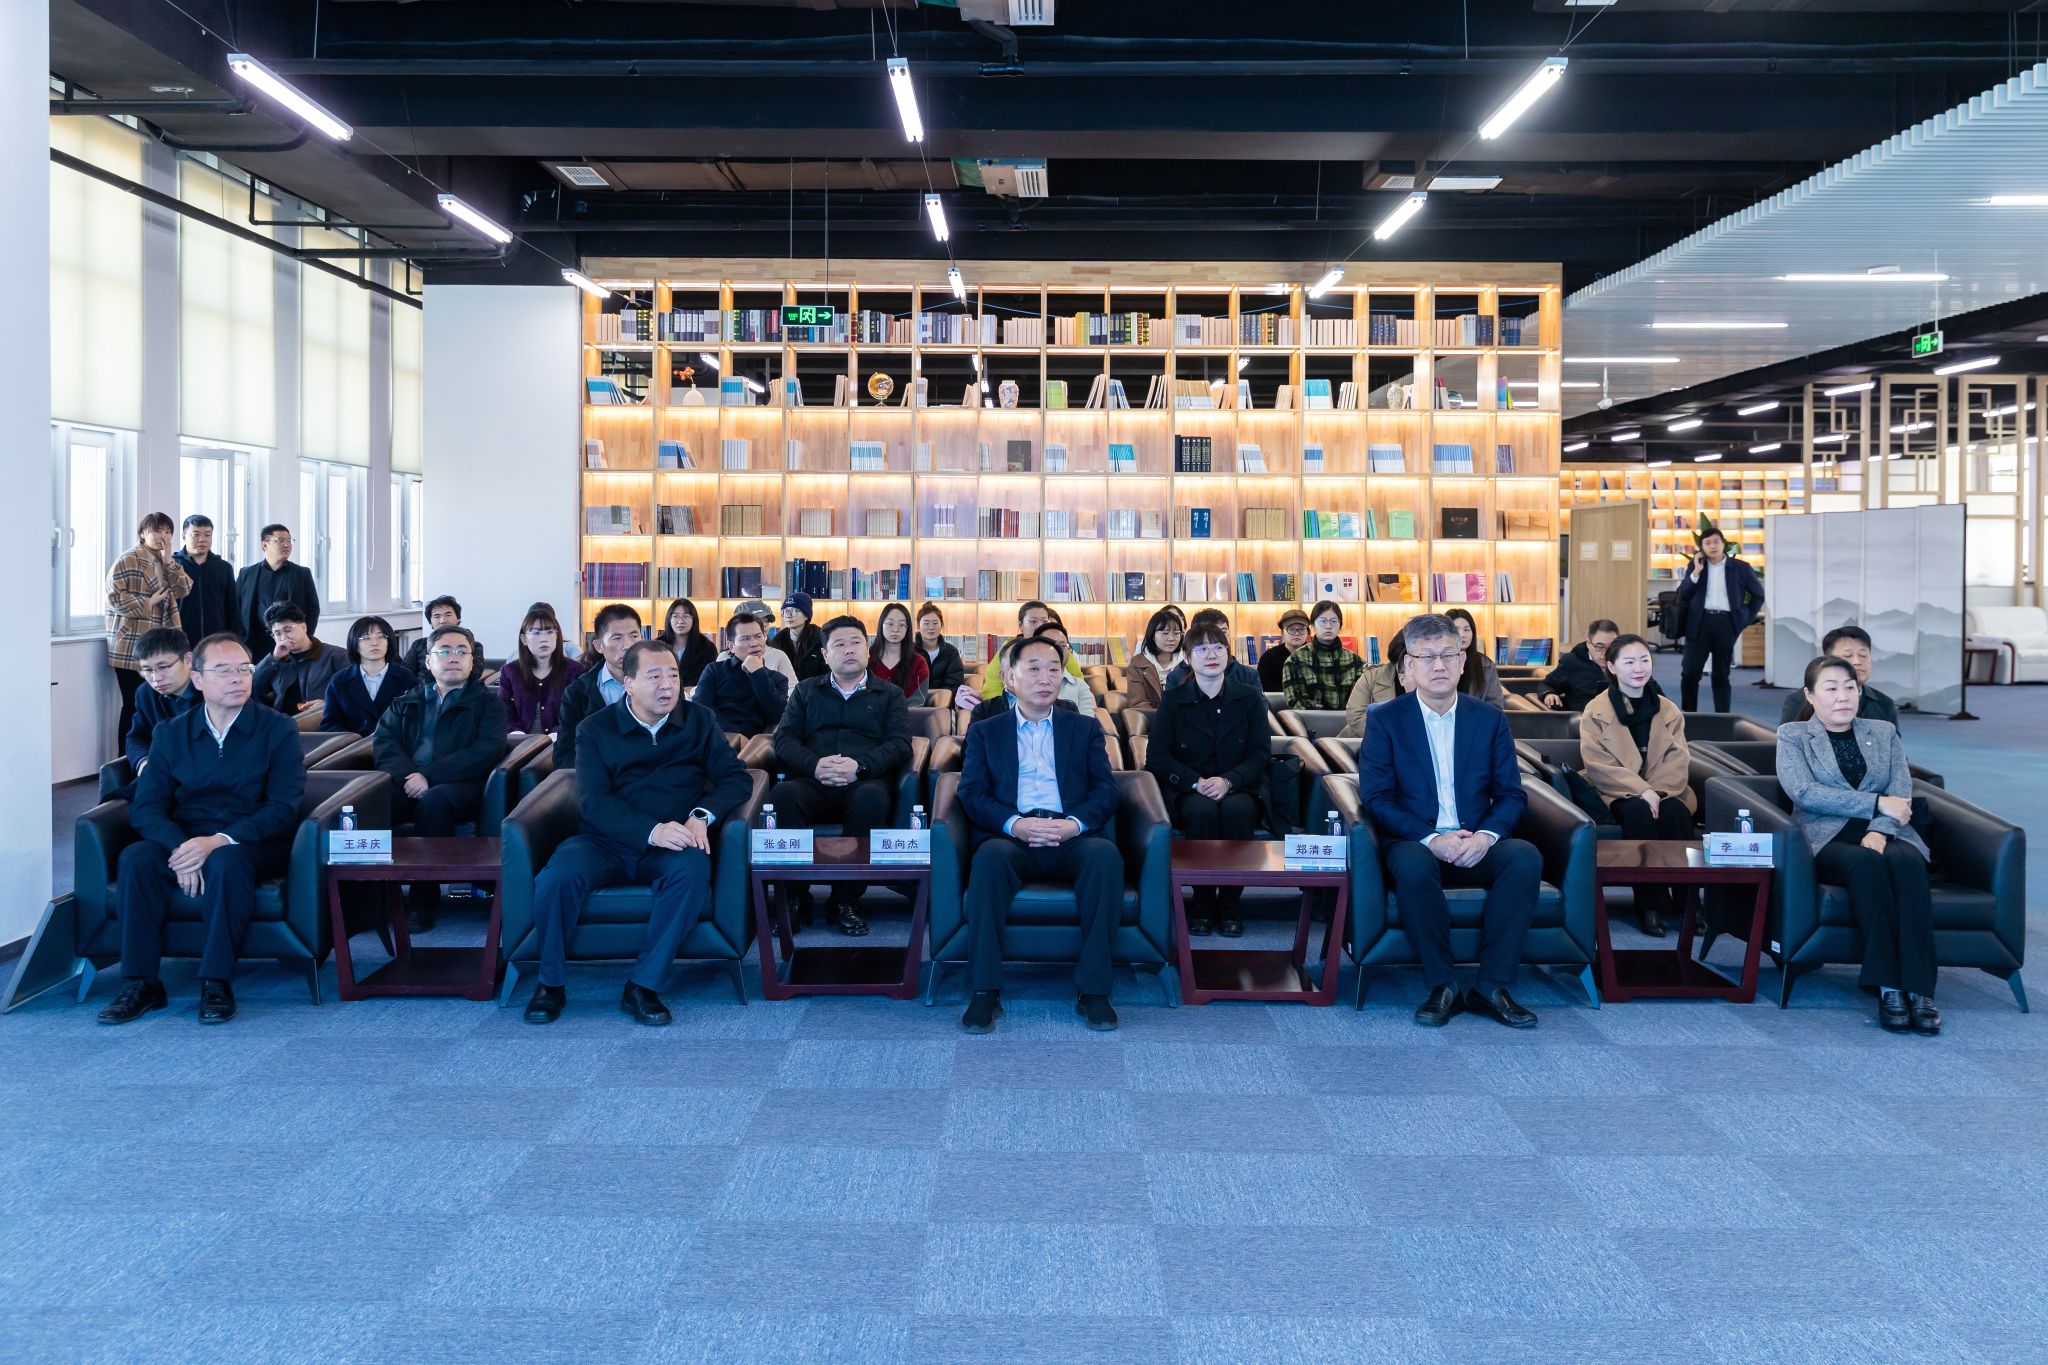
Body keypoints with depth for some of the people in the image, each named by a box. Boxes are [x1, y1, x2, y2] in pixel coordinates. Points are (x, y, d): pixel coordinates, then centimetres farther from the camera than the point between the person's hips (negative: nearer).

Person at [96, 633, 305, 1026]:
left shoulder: (277, 729, 1)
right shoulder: (171, 734, 10)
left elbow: (284, 807, -8)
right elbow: (146, 806, 0)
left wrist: (220, 841, -23)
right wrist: (180, 847, -21)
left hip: (253, 844, -3)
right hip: (183, 842, 3)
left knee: (227, 862, -36)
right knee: (135, 858, -27)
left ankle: (216, 983, -27)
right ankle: (141, 983, -21)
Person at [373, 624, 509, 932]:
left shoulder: (487, 704, 14)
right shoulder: (405, 704, 25)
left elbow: (486, 752, -4)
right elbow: (385, 745, 9)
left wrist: (429, 776, -15)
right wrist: (410, 775, -13)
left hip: (459, 787, -3)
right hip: (407, 786, 3)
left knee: (434, 801, -37)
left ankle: (423, 900, -25)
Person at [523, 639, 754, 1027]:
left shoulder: (698, 721, 10)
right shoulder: (596, 729, 5)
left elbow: (737, 777, 4)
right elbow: (593, 802, -7)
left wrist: (702, 816, -16)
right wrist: (651, 831, -24)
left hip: (673, 843, 0)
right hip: (607, 841, 0)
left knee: (693, 871, -35)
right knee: (558, 876, -31)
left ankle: (642, 986, -24)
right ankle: (551, 982, -7)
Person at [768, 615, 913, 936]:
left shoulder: (890, 695, 21)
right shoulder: (806, 690, 26)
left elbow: (899, 744, 7)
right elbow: (784, 739, 13)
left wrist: (860, 765, -14)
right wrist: (815, 765, -10)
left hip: (865, 782, -1)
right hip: (812, 783, 1)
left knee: (872, 798, -38)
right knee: (782, 794, -34)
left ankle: (844, 902, -28)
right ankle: (796, 897, -25)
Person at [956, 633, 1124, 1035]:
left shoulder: (1085, 729, 23)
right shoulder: (985, 732, 20)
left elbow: (1105, 790, 10)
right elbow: (972, 794, 6)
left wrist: (1074, 824, -13)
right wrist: (1015, 824, -15)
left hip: (1073, 837, 1)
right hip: (1011, 836, -1)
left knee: (1105, 855, -34)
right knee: (989, 857, -36)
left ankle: (1093, 990, -27)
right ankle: (985, 991, -31)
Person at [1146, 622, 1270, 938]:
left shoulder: (1249, 698, 7)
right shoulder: (1173, 699, 5)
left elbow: (1260, 755, 1)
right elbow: (1157, 755, 0)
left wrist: (1228, 781, -19)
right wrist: (1196, 782, -17)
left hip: (1239, 789, 0)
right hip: (1189, 791, 0)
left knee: (1236, 810, -35)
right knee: (1203, 811, -35)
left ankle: (1229, 905, -20)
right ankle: (1202, 903, -18)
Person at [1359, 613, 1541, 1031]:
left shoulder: (1490, 719, 10)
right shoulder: (1386, 720, 2)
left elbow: (1511, 793, 7)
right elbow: (1375, 797, -5)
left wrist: (1486, 835, -15)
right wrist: (1430, 839, -19)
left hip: (1477, 846, 2)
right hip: (1415, 843, -2)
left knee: (1526, 857, -29)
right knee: (1412, 866, -38)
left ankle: (1491, 987, -22)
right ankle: (1441, 986, -23)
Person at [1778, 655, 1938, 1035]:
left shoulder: (1884, 733, 21)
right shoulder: (1793, 736, 11)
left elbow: (1902, 791, 5)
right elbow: (1804, 792, -6)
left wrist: (1880, 829, -15)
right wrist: (1877, 804, -10)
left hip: (1884, 835, 2)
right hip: (1827, 840, -2)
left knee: (1906, 861, -34)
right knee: (1867, 863, -36)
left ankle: (1920, 990, -39)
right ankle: (1888, 989, -36)